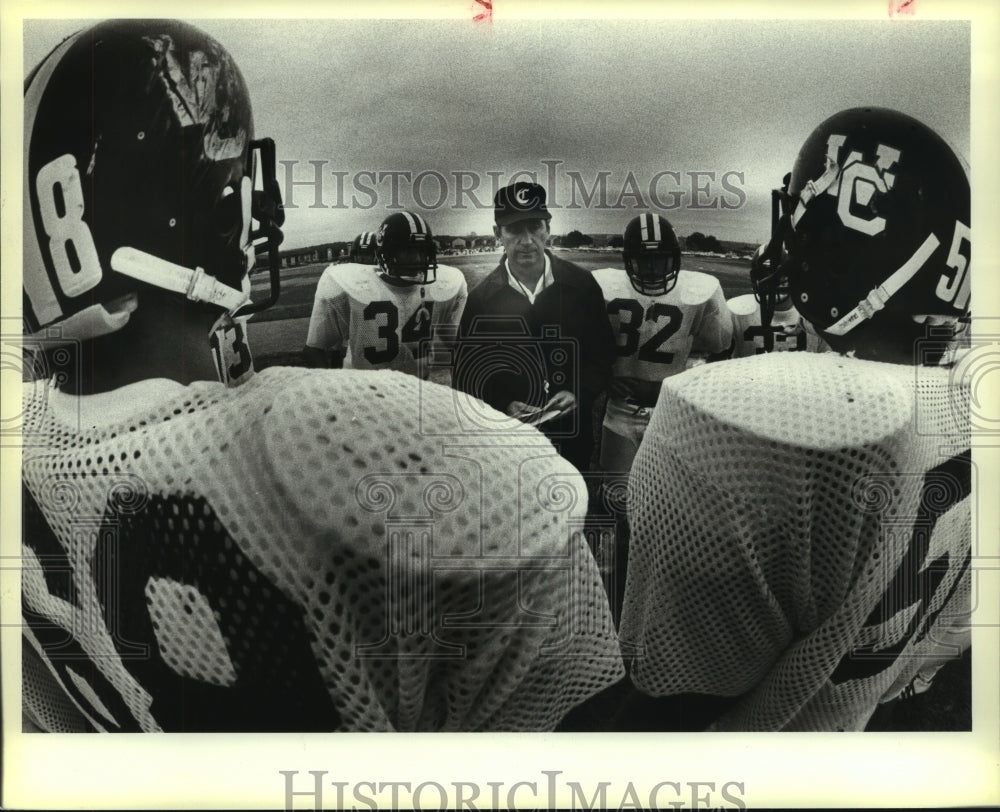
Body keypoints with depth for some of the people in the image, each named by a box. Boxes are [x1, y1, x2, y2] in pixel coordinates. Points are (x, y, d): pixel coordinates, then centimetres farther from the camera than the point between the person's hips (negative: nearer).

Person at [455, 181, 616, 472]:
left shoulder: (581, 284, -4)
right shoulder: (481, 298, -6)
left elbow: (603, 353, 3)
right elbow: (469, 373, -2)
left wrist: (580, 393, -13)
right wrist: (504, 404, -17)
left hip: (573, 435, 1)